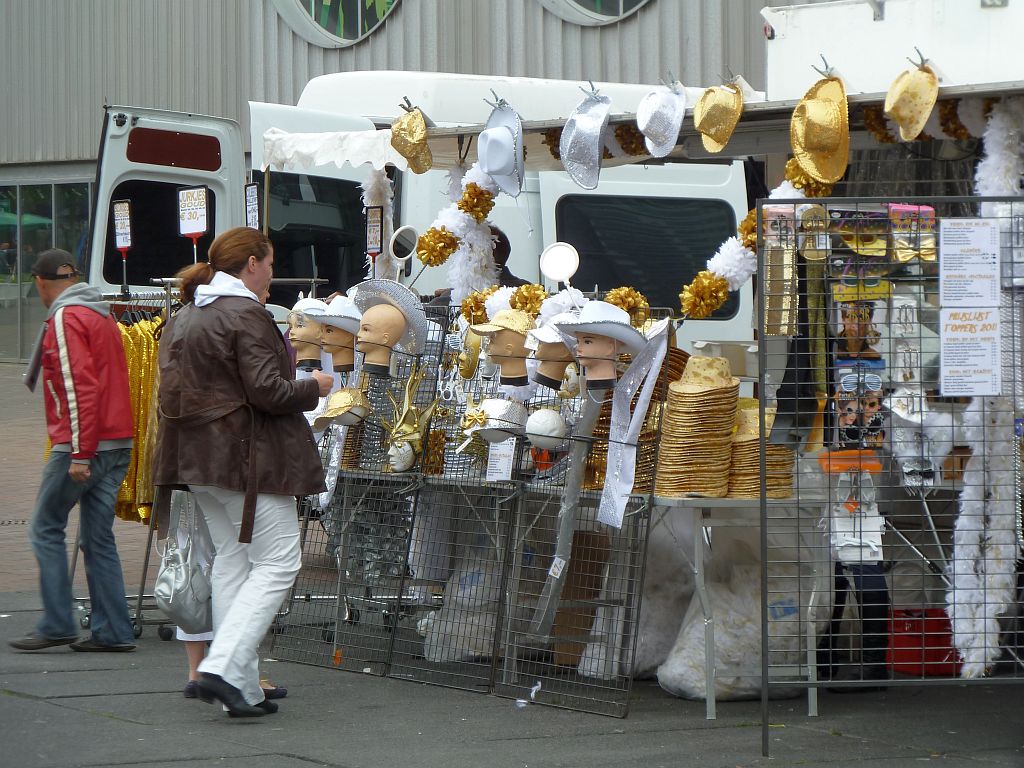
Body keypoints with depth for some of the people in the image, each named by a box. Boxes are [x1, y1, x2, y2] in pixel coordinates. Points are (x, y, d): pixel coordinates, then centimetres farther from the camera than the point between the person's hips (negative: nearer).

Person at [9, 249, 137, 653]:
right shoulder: (102, 314, 18)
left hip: (83, 443, -8)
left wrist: (79, 454, -20)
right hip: (119, 444, 8)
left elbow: (79, 387, -19)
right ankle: (112, 631, 6)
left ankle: (57, 624, -2)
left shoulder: (65, 319, -10)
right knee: (98, 537, 9)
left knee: (46, 528, 2)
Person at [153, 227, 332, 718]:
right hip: (246, 456, -9)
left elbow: (173, 390, 15)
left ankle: (242, 687, 11)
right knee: (277, 562, -4)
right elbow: (267, 390, -19)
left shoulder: (183, 318, 14)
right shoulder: (245, 315, -14)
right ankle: (224, 668, -16)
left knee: (231, 561, 12)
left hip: (198, 456, 9)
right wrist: (313, 387, -2)